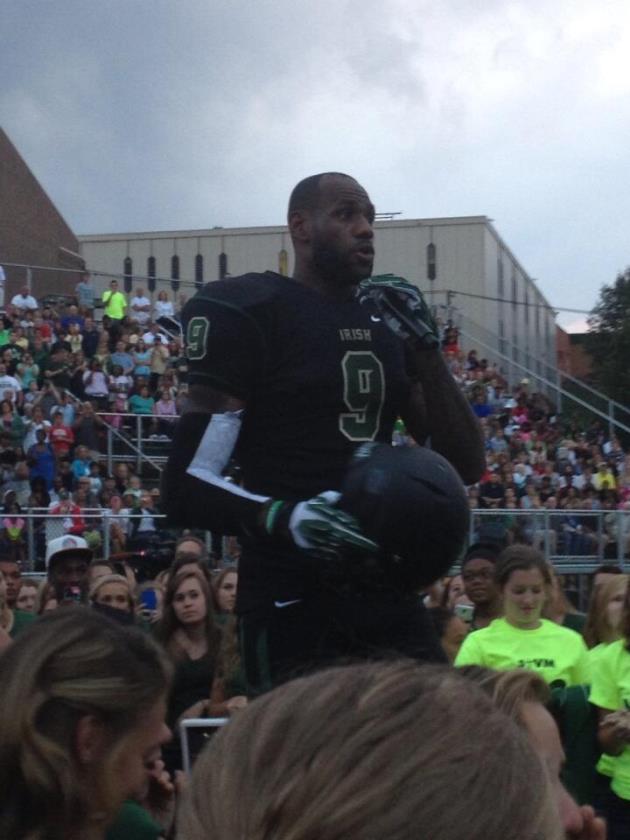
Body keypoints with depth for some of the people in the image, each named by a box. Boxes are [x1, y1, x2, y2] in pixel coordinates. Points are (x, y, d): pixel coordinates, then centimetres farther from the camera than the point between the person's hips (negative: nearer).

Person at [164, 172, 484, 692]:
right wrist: (282, 519, -32)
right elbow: (187, 486, -14)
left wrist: (426, 349, -1)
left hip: (389, 595, 7)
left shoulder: (388, 323, 14)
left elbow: (466, 466, 10)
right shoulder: (246, 313, -8)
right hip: (291, 606, -6)